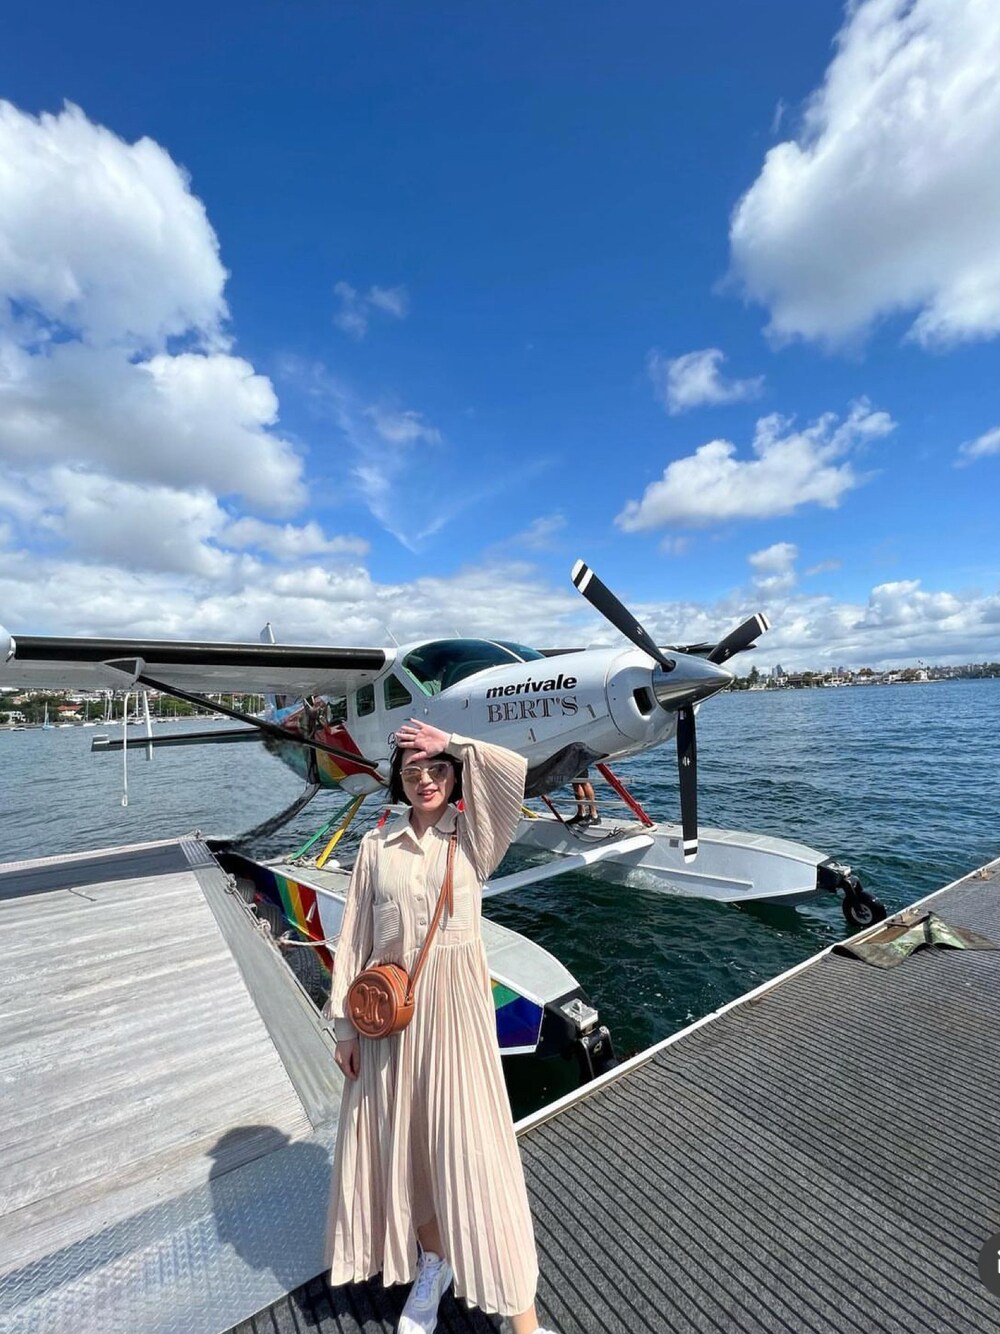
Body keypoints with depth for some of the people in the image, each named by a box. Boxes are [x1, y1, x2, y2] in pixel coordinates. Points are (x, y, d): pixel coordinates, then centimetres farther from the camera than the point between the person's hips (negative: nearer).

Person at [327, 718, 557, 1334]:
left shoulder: (472, 837, -6)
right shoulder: (377, 845, 0)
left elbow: (514, 770, -24)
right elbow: (355, 937, 3)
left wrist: (451, 745, -14)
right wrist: (346, 1025, 4)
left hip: (455, 1005, -3)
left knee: (471, 1142, 4)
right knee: (404, 1140, 18)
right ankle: (433, 1266, 46)